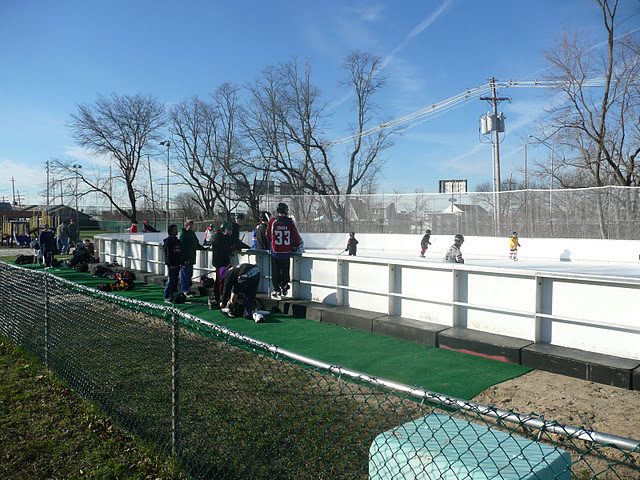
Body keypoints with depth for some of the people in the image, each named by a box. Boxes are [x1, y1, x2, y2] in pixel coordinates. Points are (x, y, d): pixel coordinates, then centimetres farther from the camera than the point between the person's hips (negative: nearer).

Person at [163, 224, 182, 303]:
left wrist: (181, 263, 15)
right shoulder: (168, 240, -7)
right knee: (171, 280, -10)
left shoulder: (177, 240, 17)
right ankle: (166, 297, -6)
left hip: (177, 264, 8)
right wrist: (171, 264, -18)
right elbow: (168, 253, -13)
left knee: (175, 280, 10)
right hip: (171, 264, -8)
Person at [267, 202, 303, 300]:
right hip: (286, 252, 1)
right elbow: (296, 237, -3)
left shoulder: (272, 221, -7)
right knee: (285, 272, 15)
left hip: (275, 252, -1)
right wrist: (295, 247, 16)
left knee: (276, 272, 9)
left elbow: (268, 236, 3)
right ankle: (284, 289, 20)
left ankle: (277, 291, 8)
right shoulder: (290, 223, -7)